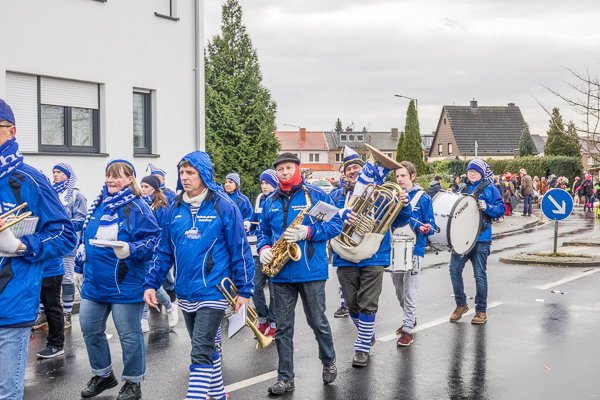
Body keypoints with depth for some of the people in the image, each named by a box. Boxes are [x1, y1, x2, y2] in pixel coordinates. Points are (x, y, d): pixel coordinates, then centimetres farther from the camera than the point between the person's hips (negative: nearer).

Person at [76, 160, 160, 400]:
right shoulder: (98, 204, 10)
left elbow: (153, 240, -17)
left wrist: (131, 250, -32)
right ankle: (102, 375, 33)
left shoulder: (137, 208, -12)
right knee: (90, 329, 13)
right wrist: (81, 265, 22)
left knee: (128, 334, 4)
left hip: (125, 283, -7)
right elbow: (86, 238, 21)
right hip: (94, 281, 7)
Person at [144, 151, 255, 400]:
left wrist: (244, 290, -7)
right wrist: (151, 283, 4)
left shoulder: (223, 206, -8)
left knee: (200, 352, -10)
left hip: (212, 292, -6)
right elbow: (164, 250, 11)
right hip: (185, 293, 6)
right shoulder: (176, 208, 7)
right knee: (206, 349, 18)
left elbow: (240, 250, -7)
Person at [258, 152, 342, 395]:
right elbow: (264, 232, 20)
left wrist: (308, 232, -19)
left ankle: (329, 362, 32)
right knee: (283, 327, 5)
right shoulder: (270, 202, 11)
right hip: (281, 274, 4)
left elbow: (335, 225, -5)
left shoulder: (316, 195, -2)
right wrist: (263, 249, -1)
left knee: (318, 322, 6)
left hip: (311, 272, -4)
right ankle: (285, 378, 13)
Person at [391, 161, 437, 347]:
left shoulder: (423, 198, -5)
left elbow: (431, 224, -5)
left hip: (414, 249, -5)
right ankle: (410, 318, 36)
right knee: (399, 289, 16)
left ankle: (408, 329, 0)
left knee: (409, 291, -5)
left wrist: (426, 229, -25)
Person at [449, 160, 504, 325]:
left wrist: (487, 207, -19)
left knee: (479, 274, 0)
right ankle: (461, 304, 15)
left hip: (481, 238, -5)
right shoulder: (463, 189, 16)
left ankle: (481, 311, 13)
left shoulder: (490, 189, 1)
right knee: (454, 269, -3)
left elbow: (501, 209, -4)